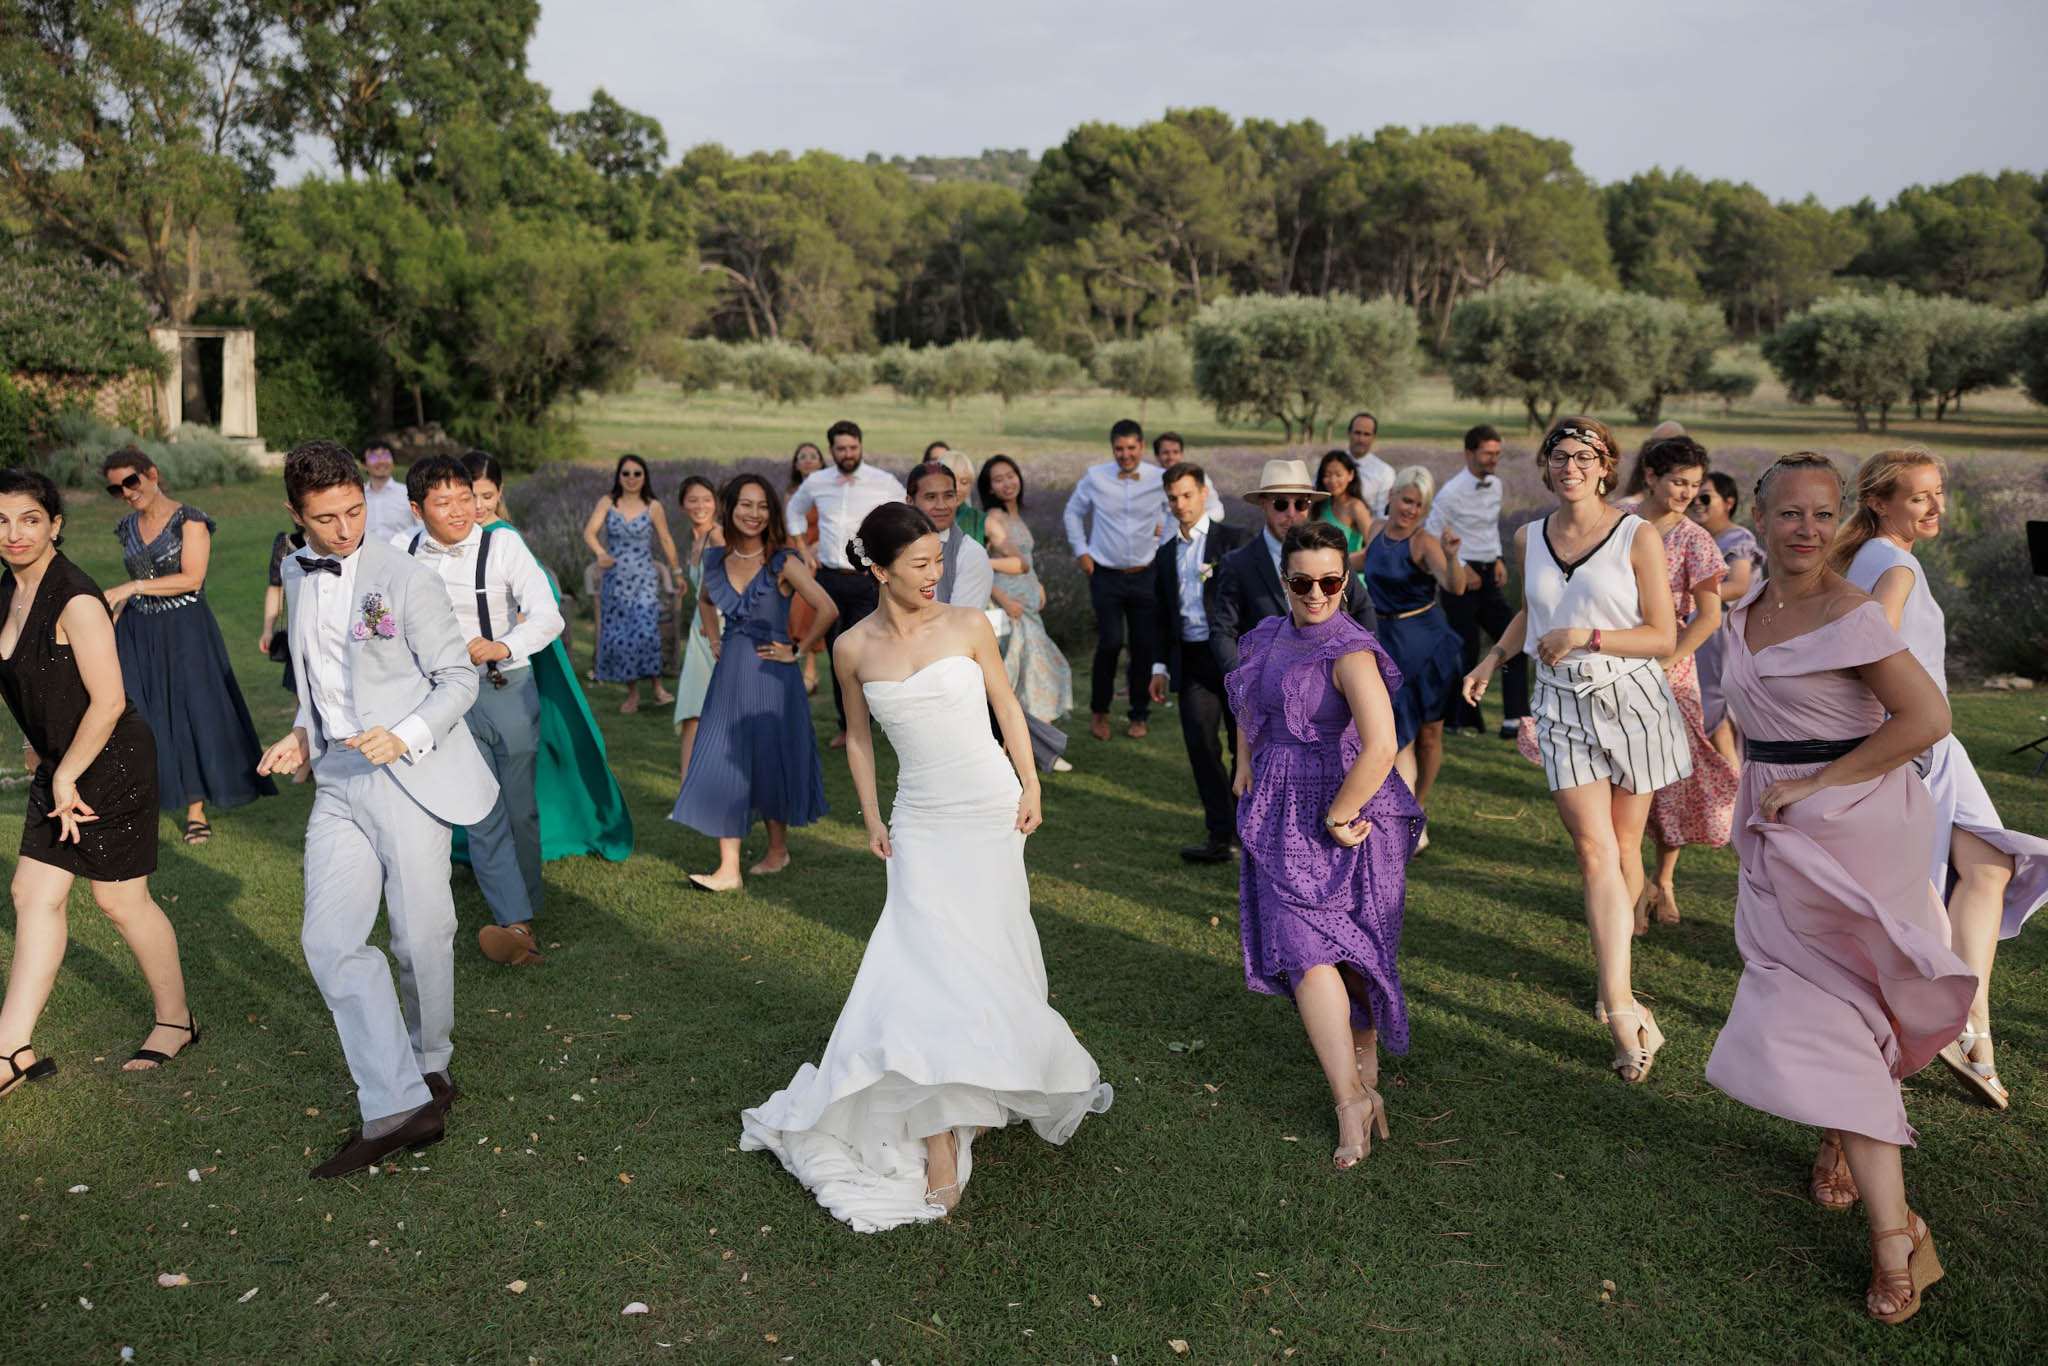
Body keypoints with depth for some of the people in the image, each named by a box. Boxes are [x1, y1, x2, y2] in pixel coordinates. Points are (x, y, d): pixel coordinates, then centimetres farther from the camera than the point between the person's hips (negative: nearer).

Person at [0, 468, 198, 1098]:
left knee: (120, 900, 4)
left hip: (112, 764, -8)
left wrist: (66, 776, -14)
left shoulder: (76, 601, -21)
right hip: (59, 766, 8)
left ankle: (175, 1020, 22)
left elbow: (108, 701, -22)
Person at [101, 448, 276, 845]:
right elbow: (132, 588, 17)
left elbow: (192, 578, -16)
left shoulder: (188, 520, -7)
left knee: (194, 714, 0)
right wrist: (108, 622, 9)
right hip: (138, 633, 5)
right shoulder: (128, 528, 10)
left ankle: (196, 810, 9)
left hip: (184, 631, -5)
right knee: (136, 718, 0)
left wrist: (132, 587, -20)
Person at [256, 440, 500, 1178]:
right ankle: (396, 1109, -1)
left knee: (420, 936, 3)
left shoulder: (404, 578, -9)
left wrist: (406, 737, -22)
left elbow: (458, 678, -7)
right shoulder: (295, 575, 12)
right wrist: (302, 736, 7)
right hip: (338, 783, 6)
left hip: (408, 778, -5)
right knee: (331, 942, -4)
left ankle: (430, 1068, 28)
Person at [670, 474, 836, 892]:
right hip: (729, 673, 5)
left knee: (768, 763, 7)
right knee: (724, 763, 0)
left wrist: (797, 651, -10)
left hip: (770, 674, -4)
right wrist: (713, 639, 13)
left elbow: (827, 610, -16)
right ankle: (728, 870, 2)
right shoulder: (716, 559, 5)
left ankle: (778, 850, 29)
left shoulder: (783, 562, -10)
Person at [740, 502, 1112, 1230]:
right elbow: (857, 734, 11)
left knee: (983, 955, 5)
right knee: (933, 958, -6)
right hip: (921, 821, 0)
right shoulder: (854, 649, -1)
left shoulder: (968, 626, -4)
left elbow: (1007, 706, 6)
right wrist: (871, 817, 7)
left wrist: (1031, 787, 2)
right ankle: (940, 1145, 2)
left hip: (991, 812, 0)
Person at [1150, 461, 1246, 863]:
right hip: (1191, 662, 4)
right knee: (1201, 747, -1)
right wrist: (1161, 667, 14)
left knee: (1245, 747, 7)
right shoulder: (1165, 553, 14)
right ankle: (1220, 834, 7)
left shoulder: (1233, 540, -2)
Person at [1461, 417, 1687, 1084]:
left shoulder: (1638, 536, -4)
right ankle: (1623, 1010, -14)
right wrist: (1494, 655, 14)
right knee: (1594, 850, -11)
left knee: (1624, 848, 8)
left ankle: (1615, 983, 29)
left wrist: (1586, 638, -16)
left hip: (1630, 700, -2)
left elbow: (1663, 635, -6)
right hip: (1563, 706, 2)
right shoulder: (1529, 539, 8)